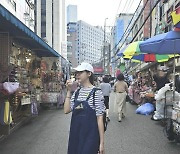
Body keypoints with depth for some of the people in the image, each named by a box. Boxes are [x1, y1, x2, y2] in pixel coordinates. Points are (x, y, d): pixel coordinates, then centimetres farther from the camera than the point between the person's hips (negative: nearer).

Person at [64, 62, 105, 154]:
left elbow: (99, 118, -12)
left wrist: (102, 142, -12)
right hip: (75, 135, 6)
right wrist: (69, 91, -4)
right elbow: (66, 110, 0)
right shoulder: (77, 92, 6)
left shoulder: (96, 92, -12)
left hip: (90, 136, -6)